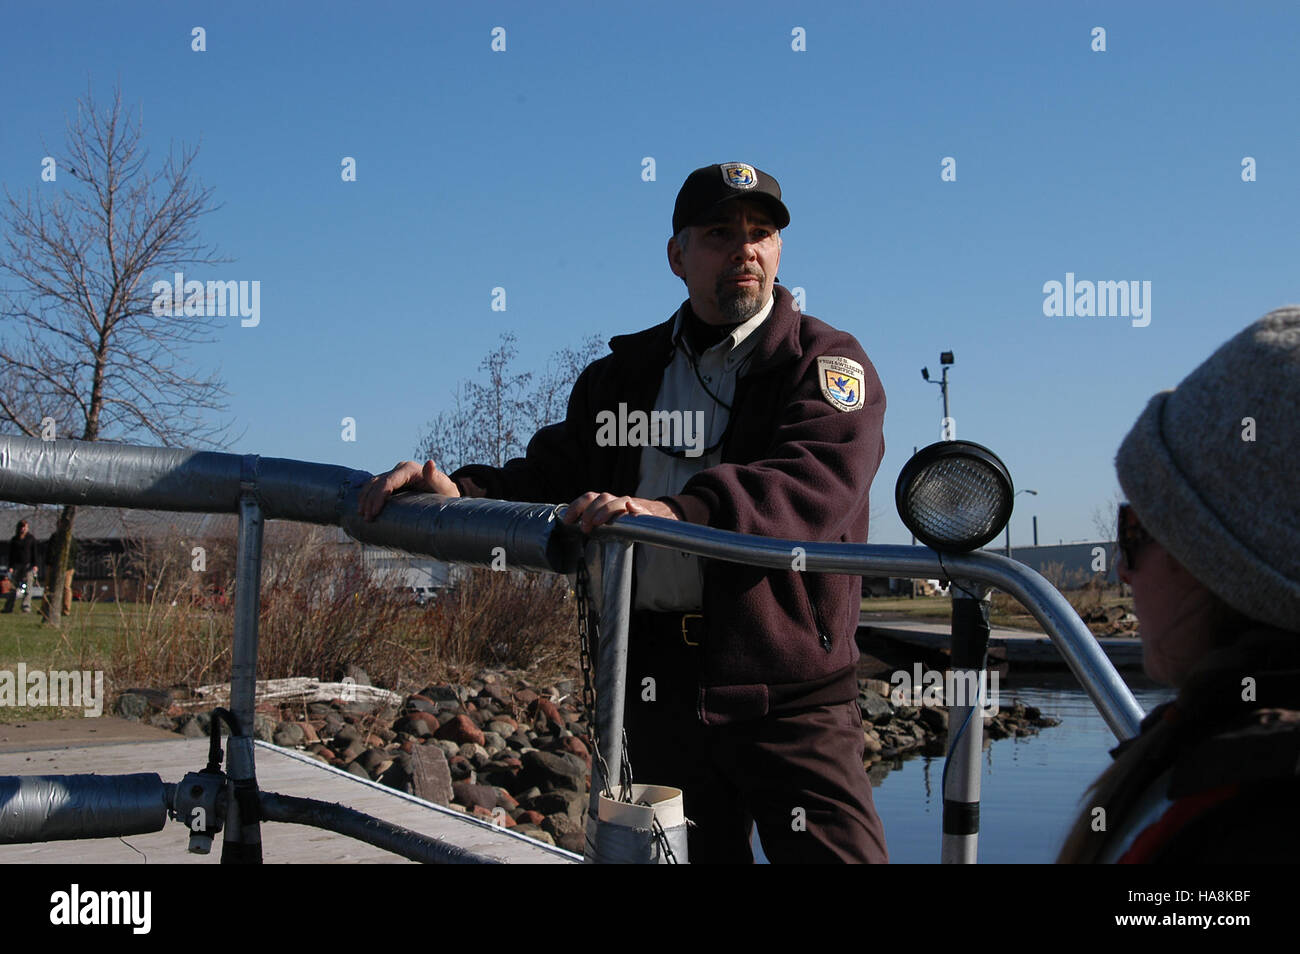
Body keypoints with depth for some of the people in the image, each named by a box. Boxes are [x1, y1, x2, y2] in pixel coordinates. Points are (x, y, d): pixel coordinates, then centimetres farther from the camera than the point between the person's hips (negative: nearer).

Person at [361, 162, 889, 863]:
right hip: (660, 689, 4)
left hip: (791, 698, -4)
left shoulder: (826, 361, -1)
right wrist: (460, 491, -9)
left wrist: (676, 511, -37)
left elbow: (815, 485, -20)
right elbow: (549, 478, 13)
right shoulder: (623, 375, 15)